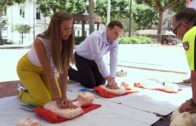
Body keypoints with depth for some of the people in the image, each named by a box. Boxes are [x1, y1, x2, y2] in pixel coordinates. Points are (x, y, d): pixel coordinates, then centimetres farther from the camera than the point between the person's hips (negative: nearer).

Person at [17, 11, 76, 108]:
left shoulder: (65, 41, -23)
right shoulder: (40, 42, -37)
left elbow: (64, 70, -24)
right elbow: (49, 73, -36)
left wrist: (63, 97, -28)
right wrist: (58, 99, -33)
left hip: (42, 69, 5)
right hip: (27, 68, -5)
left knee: (55, 96, -1)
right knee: (44, 101, -14)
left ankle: (33, 88, 25)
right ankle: (22, 94, 16)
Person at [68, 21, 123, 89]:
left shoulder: (114, 42, -17)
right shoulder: (96, 37, -37)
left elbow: (113, 60, -20)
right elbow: (99, 59, -37)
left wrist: (112, 79, -30)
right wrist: (109, 79, -35)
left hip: (93, 59, 6)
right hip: (81, 58, -6)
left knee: (101, 82, 3)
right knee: (90, 84, -11)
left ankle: (86, 73, 29)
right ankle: (69, 71, 10)